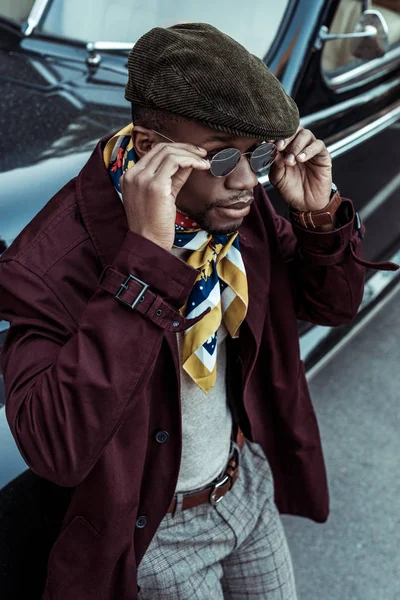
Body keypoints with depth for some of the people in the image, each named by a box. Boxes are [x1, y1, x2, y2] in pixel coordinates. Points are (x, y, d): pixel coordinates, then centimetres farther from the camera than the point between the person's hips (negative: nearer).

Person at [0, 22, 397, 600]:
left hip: (250, 482, 6)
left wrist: (320, 213, -21)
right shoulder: (55, 260, -31)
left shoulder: (239, 208, -12)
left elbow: (333, 304, 0)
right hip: (156, 529, -5)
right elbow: (55, 449, -41)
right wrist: (148, 259, -45)